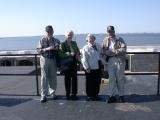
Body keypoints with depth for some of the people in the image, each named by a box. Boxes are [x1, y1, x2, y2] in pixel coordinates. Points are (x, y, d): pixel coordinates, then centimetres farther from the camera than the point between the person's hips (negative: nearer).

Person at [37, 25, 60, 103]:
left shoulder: (56, 40, 9)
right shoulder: (42, 40, 2)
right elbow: (39, 50, -4)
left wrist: (56, 48, -11)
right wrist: (47, 49, -19)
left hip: (53, 60, 2)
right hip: (45, 59, -2)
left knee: (53, 77, 7)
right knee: (44, 78, -2)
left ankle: (52, 93, 22)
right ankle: (43, 95, 4)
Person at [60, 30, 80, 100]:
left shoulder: (74, 43, 15)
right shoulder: (63, 44, -1)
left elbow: (78, 50, 20)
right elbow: (61, 53, -11)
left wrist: (77, 54, -3)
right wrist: (69, 54, -23)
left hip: (74, 62, 5)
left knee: (74, 78, 6)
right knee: (67, 78, 3)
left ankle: (73, 93, 16)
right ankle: (68, 94, 14)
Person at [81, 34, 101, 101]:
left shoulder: (98, 46, 12)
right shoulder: (85, 48, -3)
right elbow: (84, 59, -7)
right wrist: (87, 68, -11)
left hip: (98, 67, 5)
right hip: (90, 68, -5)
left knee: (97, 82, 11)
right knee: (90, 83, 3)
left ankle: (95, 95, 25)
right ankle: (89, 96, 17)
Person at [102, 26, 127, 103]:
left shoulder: (120, 39, 2)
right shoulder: (105, 40, 12)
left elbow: (123, 49, -10)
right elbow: (103, 51, 8)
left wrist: (114, 51, -12)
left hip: (119, 60, -2)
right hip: (110, 60, 3)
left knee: (120, 78, 4)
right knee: (111, 78, 2)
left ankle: (121, 95, 16)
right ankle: (112, 95, 10)